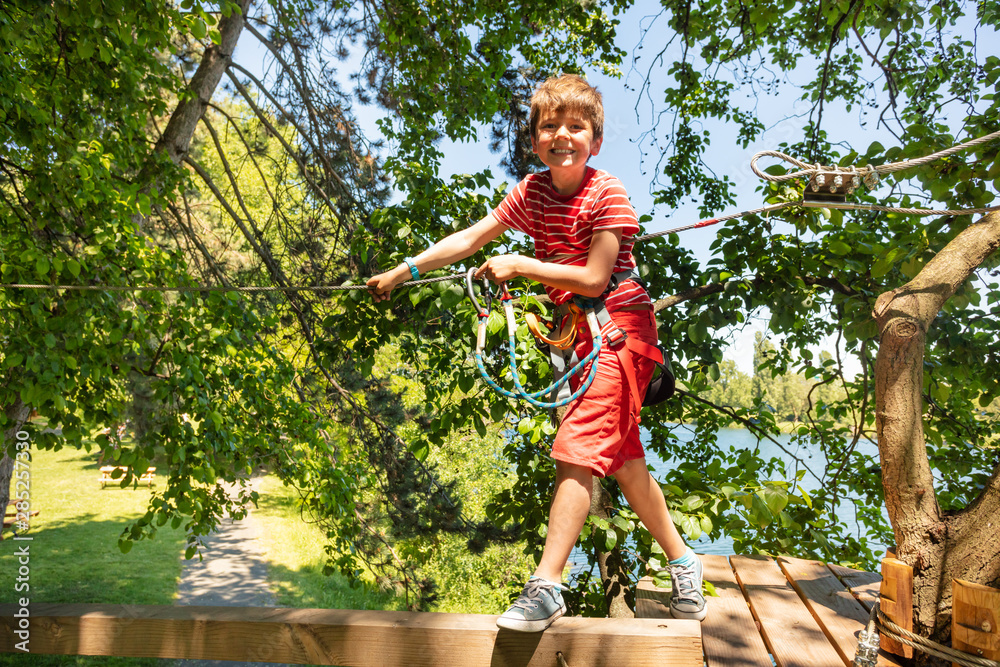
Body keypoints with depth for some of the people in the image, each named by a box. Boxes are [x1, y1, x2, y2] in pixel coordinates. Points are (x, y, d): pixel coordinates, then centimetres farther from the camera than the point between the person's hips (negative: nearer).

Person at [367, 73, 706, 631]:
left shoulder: (607, 192, -14)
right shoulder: (532, 192, 4)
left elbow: (594, 278, -20)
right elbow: (469, 239, 4)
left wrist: (518, 265, -18)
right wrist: (403, 271, 2)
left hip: (620, 327, -7)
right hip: (581, 334, 7)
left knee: (578, 446, -16)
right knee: (622, 455, 13)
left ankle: (547, 586, -9)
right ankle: (682, 561, 30)